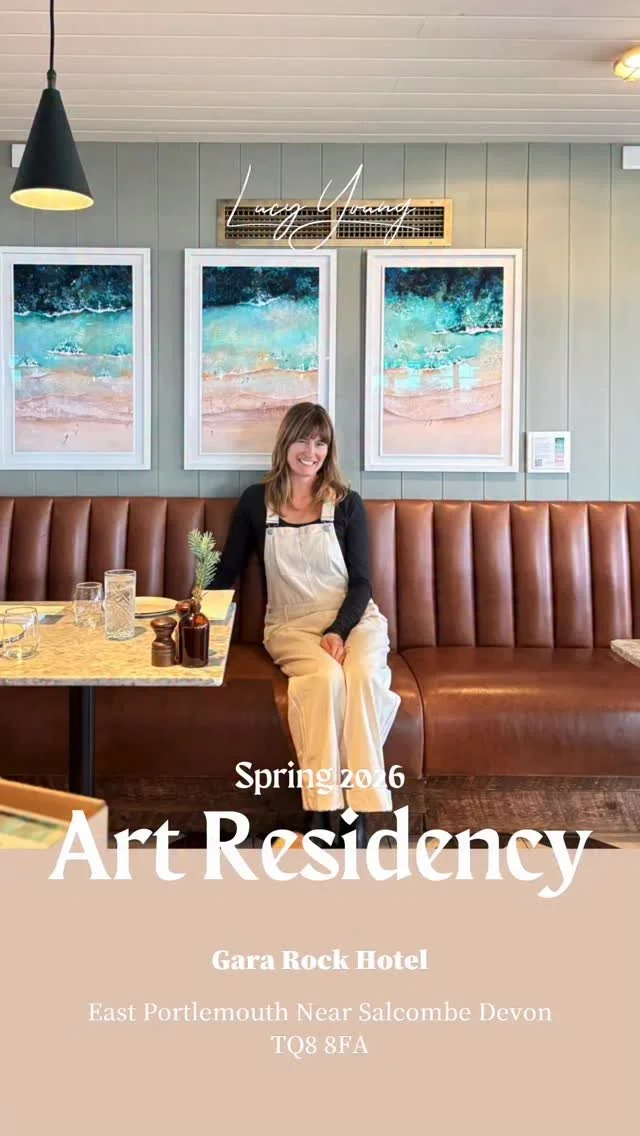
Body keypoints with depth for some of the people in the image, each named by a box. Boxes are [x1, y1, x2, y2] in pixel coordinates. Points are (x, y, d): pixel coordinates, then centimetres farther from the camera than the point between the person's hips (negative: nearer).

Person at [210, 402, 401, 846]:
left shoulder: (347, 503, 5)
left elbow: (361, 582, 1)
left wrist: (339, 632, -16)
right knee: (325, 677, -34)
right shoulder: (257, 500, 7)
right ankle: (322, 808, -30)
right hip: (291, 625, 0)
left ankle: (362, 807, -28)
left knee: (362, 676, -33)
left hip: (354, 619, 1)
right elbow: (227, 572, 11)